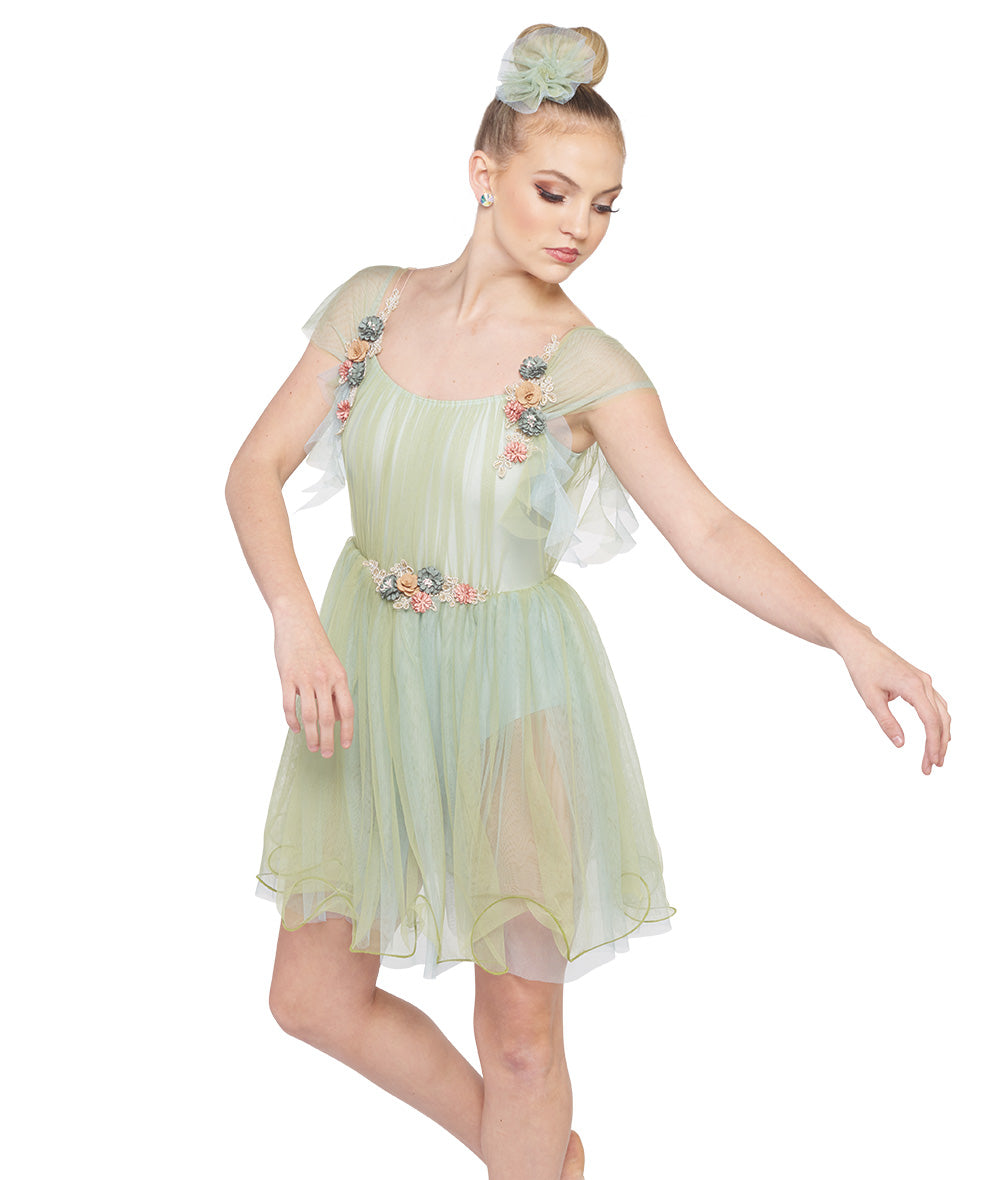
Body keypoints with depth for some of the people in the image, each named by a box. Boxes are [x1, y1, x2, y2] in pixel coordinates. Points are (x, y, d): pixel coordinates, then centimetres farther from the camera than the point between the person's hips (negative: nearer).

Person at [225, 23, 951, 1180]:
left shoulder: (583, 364, -11)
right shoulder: (373, 303, -2)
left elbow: (708, 531, -15)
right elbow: (256, 467, -1)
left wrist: (851, 637, -29)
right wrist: (294, 621, -17)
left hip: (514, 691, -4)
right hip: (371, 674, 4)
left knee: (520, 1031, 3)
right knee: (314, 995, 14)